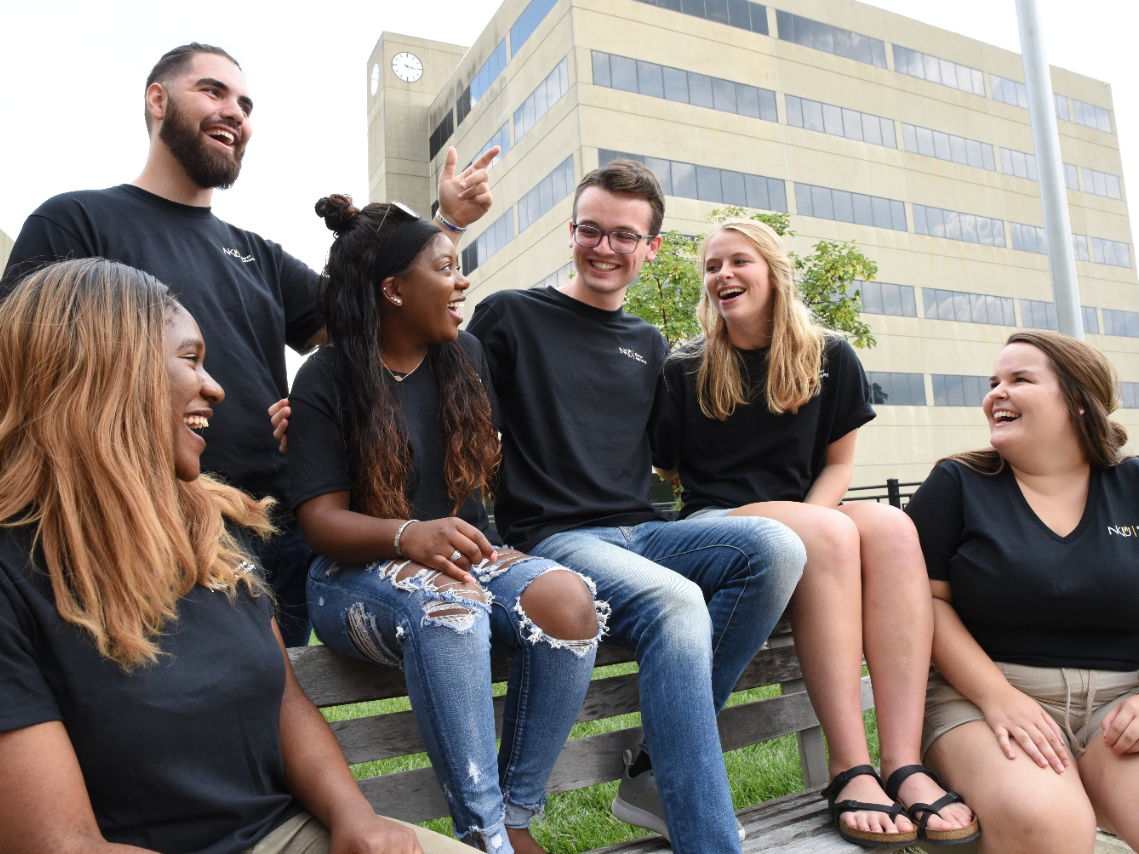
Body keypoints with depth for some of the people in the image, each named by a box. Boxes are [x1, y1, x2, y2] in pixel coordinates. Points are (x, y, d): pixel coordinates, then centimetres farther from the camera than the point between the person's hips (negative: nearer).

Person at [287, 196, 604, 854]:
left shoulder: (467, 357, 9)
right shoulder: (326, 380, -5)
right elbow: (321, 517, -11)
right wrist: (408, 535, -29)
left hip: (468, 554, 4)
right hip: (360, 573, -4)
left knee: (569, 599, -26)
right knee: (449, 605, -38)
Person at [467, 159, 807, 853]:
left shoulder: (648, 344, 21)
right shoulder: (511, 315, 5)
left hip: (640, 530, 6)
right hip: (552, 537, -5)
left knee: (775, 547, -21)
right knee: (675, 603, -34)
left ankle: (658, 777, -13)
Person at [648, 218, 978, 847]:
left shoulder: (829, 358, 10)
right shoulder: (684, 370, 4)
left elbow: (838, 463, 11)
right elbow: (662, 467, 4)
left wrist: (809, 521, -10)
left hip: (804, 517, 3)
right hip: (713, 525, -3)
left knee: (891, 526, -30)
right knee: (833, 533, -33)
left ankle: (905, 765, -34)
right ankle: (850, 770, -32)